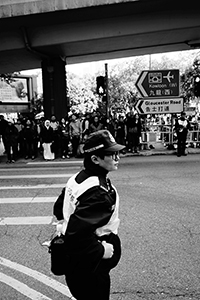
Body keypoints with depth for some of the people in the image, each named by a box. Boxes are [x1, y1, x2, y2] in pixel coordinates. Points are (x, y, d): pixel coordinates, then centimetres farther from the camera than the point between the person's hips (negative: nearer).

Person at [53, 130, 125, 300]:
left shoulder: (77, 178, -1)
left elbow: (59, 211, 10)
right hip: (90, 266, -8)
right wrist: (101, 251, -21)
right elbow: (77, 232, -35)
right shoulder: (100, 192, -29)